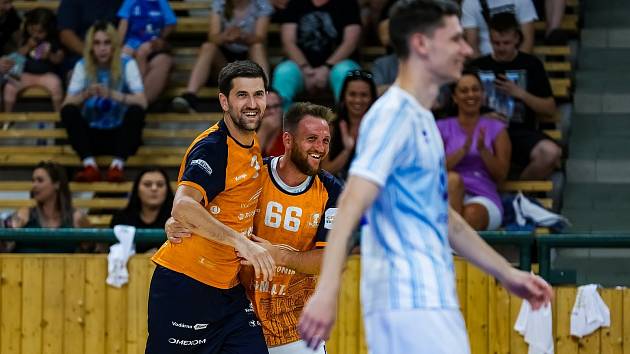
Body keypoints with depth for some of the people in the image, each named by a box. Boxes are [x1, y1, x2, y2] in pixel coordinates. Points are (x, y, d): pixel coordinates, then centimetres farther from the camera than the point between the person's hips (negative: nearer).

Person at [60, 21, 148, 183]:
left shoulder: (127, 64, -5)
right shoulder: (82, 66, 0)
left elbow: (142, 102, -18)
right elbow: (67, 104, -10)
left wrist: (112, 94, -33)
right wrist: (86, 94, -31)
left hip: (119, 134, -1)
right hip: (92, 134, 1)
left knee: (136, 111, -30)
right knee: (68, 111, -25)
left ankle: (117, 165, -37)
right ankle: (89, 165, -36)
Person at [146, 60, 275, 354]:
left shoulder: (253, 143, 9)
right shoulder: (212, 148, -17)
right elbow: (183, 207, -35)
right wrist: (241, 242, -42)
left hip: (229, 287, 8)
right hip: (185, 286, -8)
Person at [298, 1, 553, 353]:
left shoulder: (423, 120, 20)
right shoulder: (394, 114, -10)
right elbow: (350, 206, -21)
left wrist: (507, 273, 31)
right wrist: (327, 291, -32)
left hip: (430, 302, 10)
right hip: (410, 303, -10)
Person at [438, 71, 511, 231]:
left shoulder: (496, 128, 16)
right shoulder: (442, 127, 16)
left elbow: (501, 175, 6)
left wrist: (483, 150, -10)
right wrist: (463, 150, -14)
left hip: (484, 198, -1)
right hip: (449, 198, 1)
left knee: (473, 213, -38)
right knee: (453, 178, -36)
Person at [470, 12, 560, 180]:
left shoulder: (531, 65, 11)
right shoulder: (478, 66, 13)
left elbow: (550, 110, 9)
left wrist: (521, 93, -5)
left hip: (522, 131, 0)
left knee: (550, 153, -34)